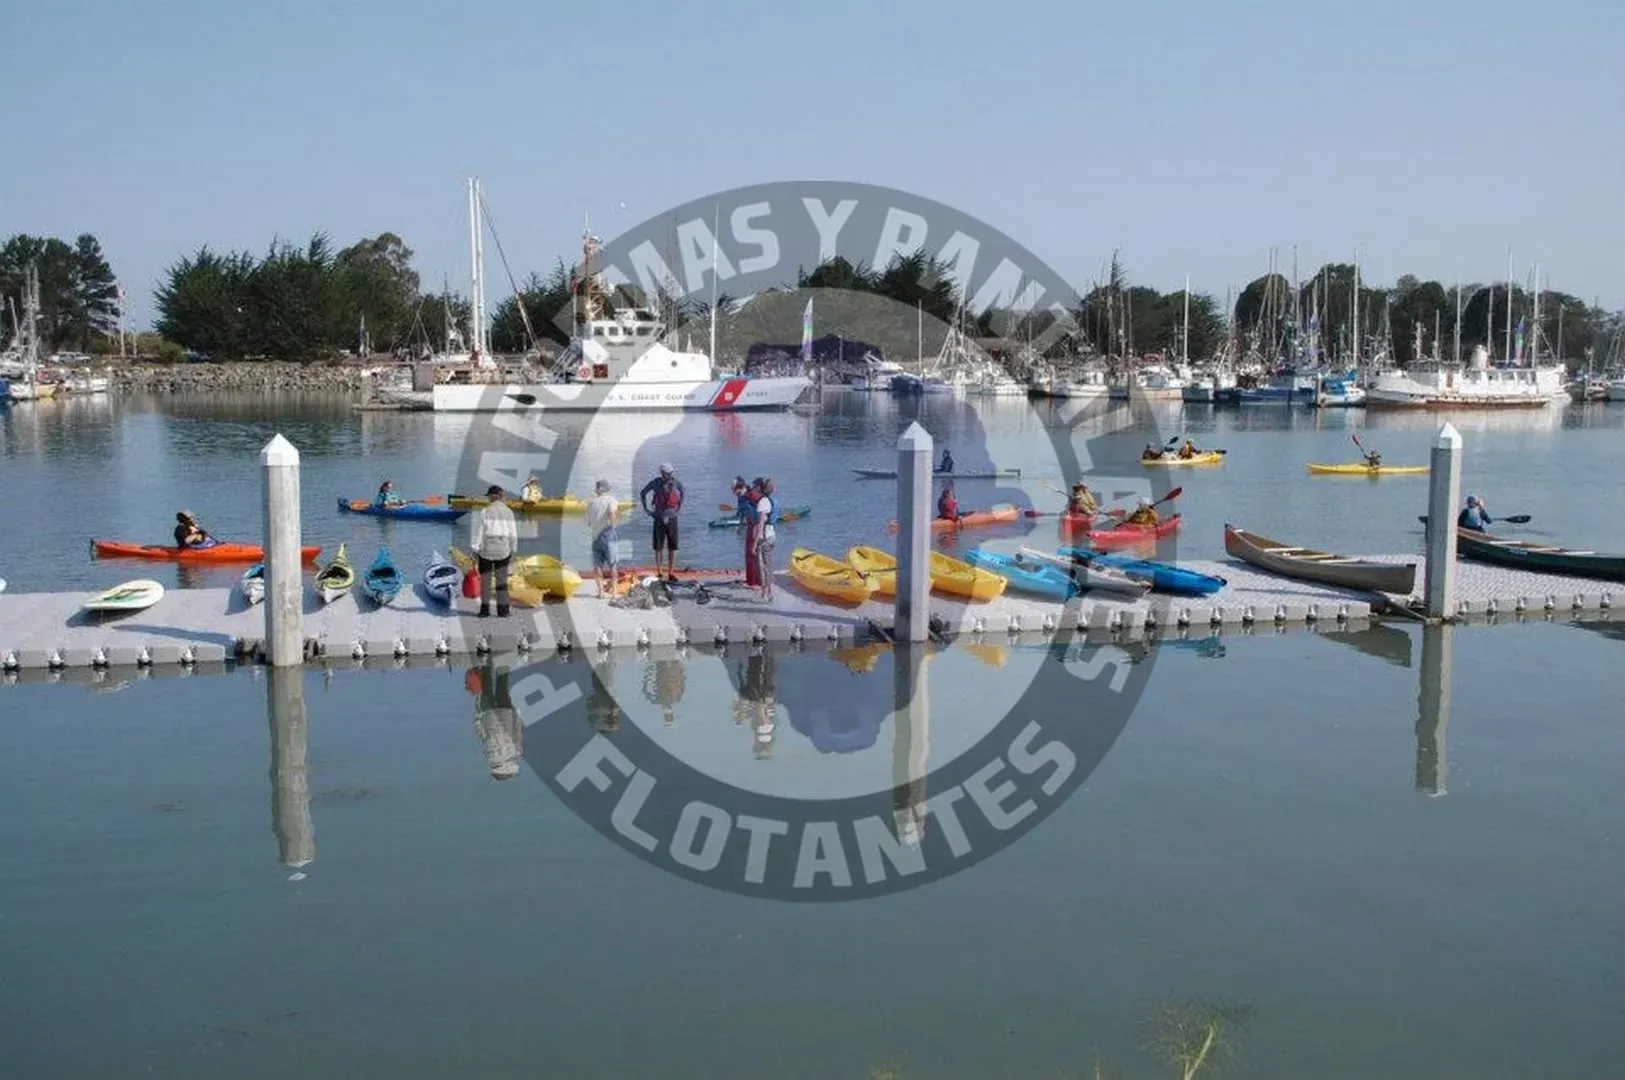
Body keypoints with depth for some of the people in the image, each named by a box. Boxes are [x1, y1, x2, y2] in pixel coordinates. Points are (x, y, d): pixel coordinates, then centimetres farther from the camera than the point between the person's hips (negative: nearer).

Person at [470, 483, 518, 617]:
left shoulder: (485, 512, -10)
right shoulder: (508, 512, -1)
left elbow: (479, 531, -9)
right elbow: (513, 534, 1)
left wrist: (475, 550, -2)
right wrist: (513, 552, 10)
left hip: (487, 549, -2)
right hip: (503, 550, 2)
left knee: (485, 579, 9)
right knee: (501, 580, 10)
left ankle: (485, 609, 9)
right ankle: (502, 610, 6)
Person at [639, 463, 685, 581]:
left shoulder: (676, 483, -5)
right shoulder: (656, 483, -9)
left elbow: (682, 495, 18)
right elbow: (643, 494, 7)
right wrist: (647, 509, 7)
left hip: (672, 518, 1)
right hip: (659, 519, -1)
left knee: (673, 547, 2)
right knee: (658, 548, 4)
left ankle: (671, 573, 8)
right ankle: (658, 572, 12)